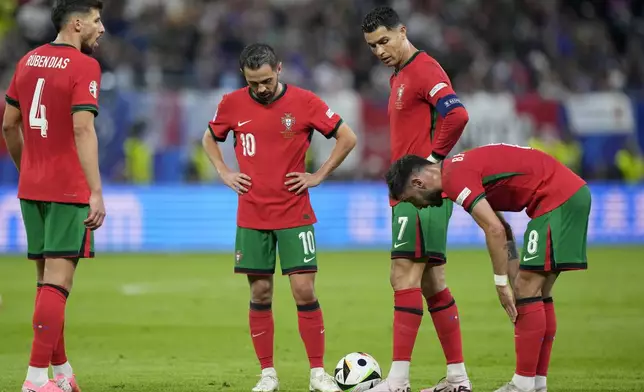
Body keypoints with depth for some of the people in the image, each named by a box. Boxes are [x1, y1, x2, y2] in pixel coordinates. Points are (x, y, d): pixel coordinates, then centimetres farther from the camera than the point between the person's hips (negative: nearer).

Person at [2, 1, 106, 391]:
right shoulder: (84, 66, -11)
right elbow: (83, 129, -20)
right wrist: (96, 193, -23)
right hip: (69, 190, -7)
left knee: (48, 280, 14)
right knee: (58, 282, -7)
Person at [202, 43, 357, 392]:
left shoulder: (304, 102, -6)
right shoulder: (232, 104, 1)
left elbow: (347, 138, 0)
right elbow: (210, 139, 20)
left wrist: (319, 175, -4)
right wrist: (224, 173, 6)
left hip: (295, 215, -2)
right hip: (251, 216, 2)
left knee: (304, 290, -6)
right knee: (260, 293, 3)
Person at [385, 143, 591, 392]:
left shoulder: (454, 178, -13)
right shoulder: (461, 168, 18)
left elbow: (495, 230, -21)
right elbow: (503, 229, 21)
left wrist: (502, 284, -14)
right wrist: (512, 282, 15)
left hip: (557, 197, -10)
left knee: (527, 289, -8)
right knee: (538, 294, 12)